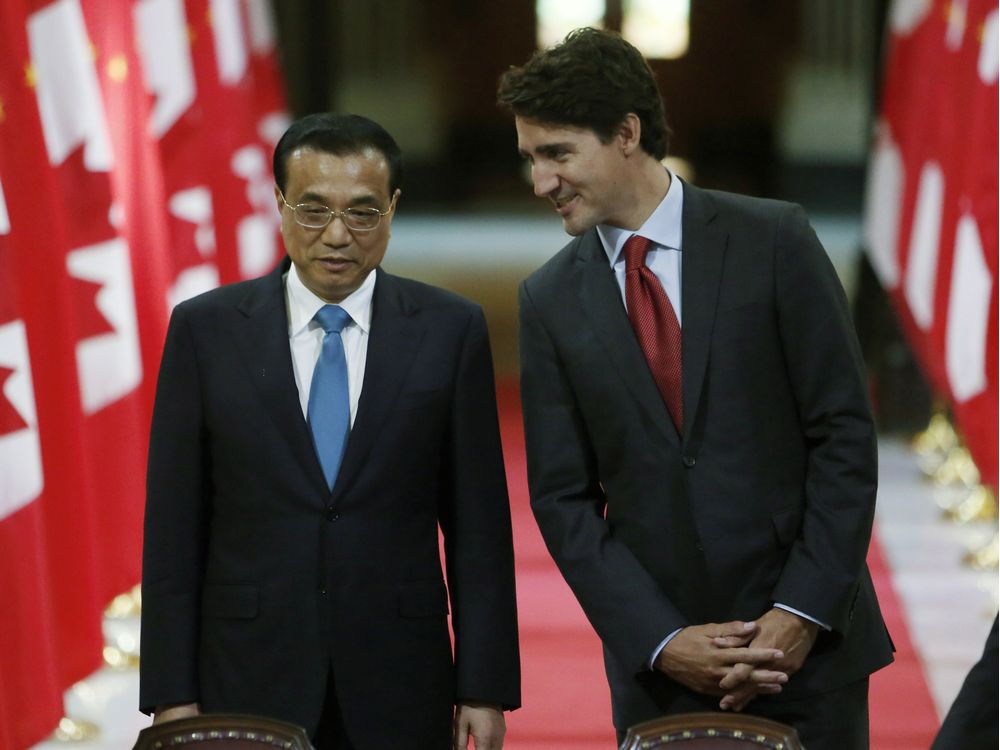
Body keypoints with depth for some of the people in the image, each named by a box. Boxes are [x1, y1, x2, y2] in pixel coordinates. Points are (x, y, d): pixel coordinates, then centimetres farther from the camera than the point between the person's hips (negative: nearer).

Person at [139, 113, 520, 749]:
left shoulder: (450, 331, 1)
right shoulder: (207, 330, 1)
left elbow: (478, 523, 2)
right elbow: (173, 525, 2)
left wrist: (485, 687, -2)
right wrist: (172, 692, -3)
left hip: (400, 687, 0)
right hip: (248, 679, 0)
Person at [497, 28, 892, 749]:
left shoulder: (773, 242, -3)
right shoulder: (550, 300, 4)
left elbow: (845, 433, -4)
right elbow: (563, 497, 3)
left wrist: (803, 612, -11)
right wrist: (660, 642, -8)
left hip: (808, 641, -2)